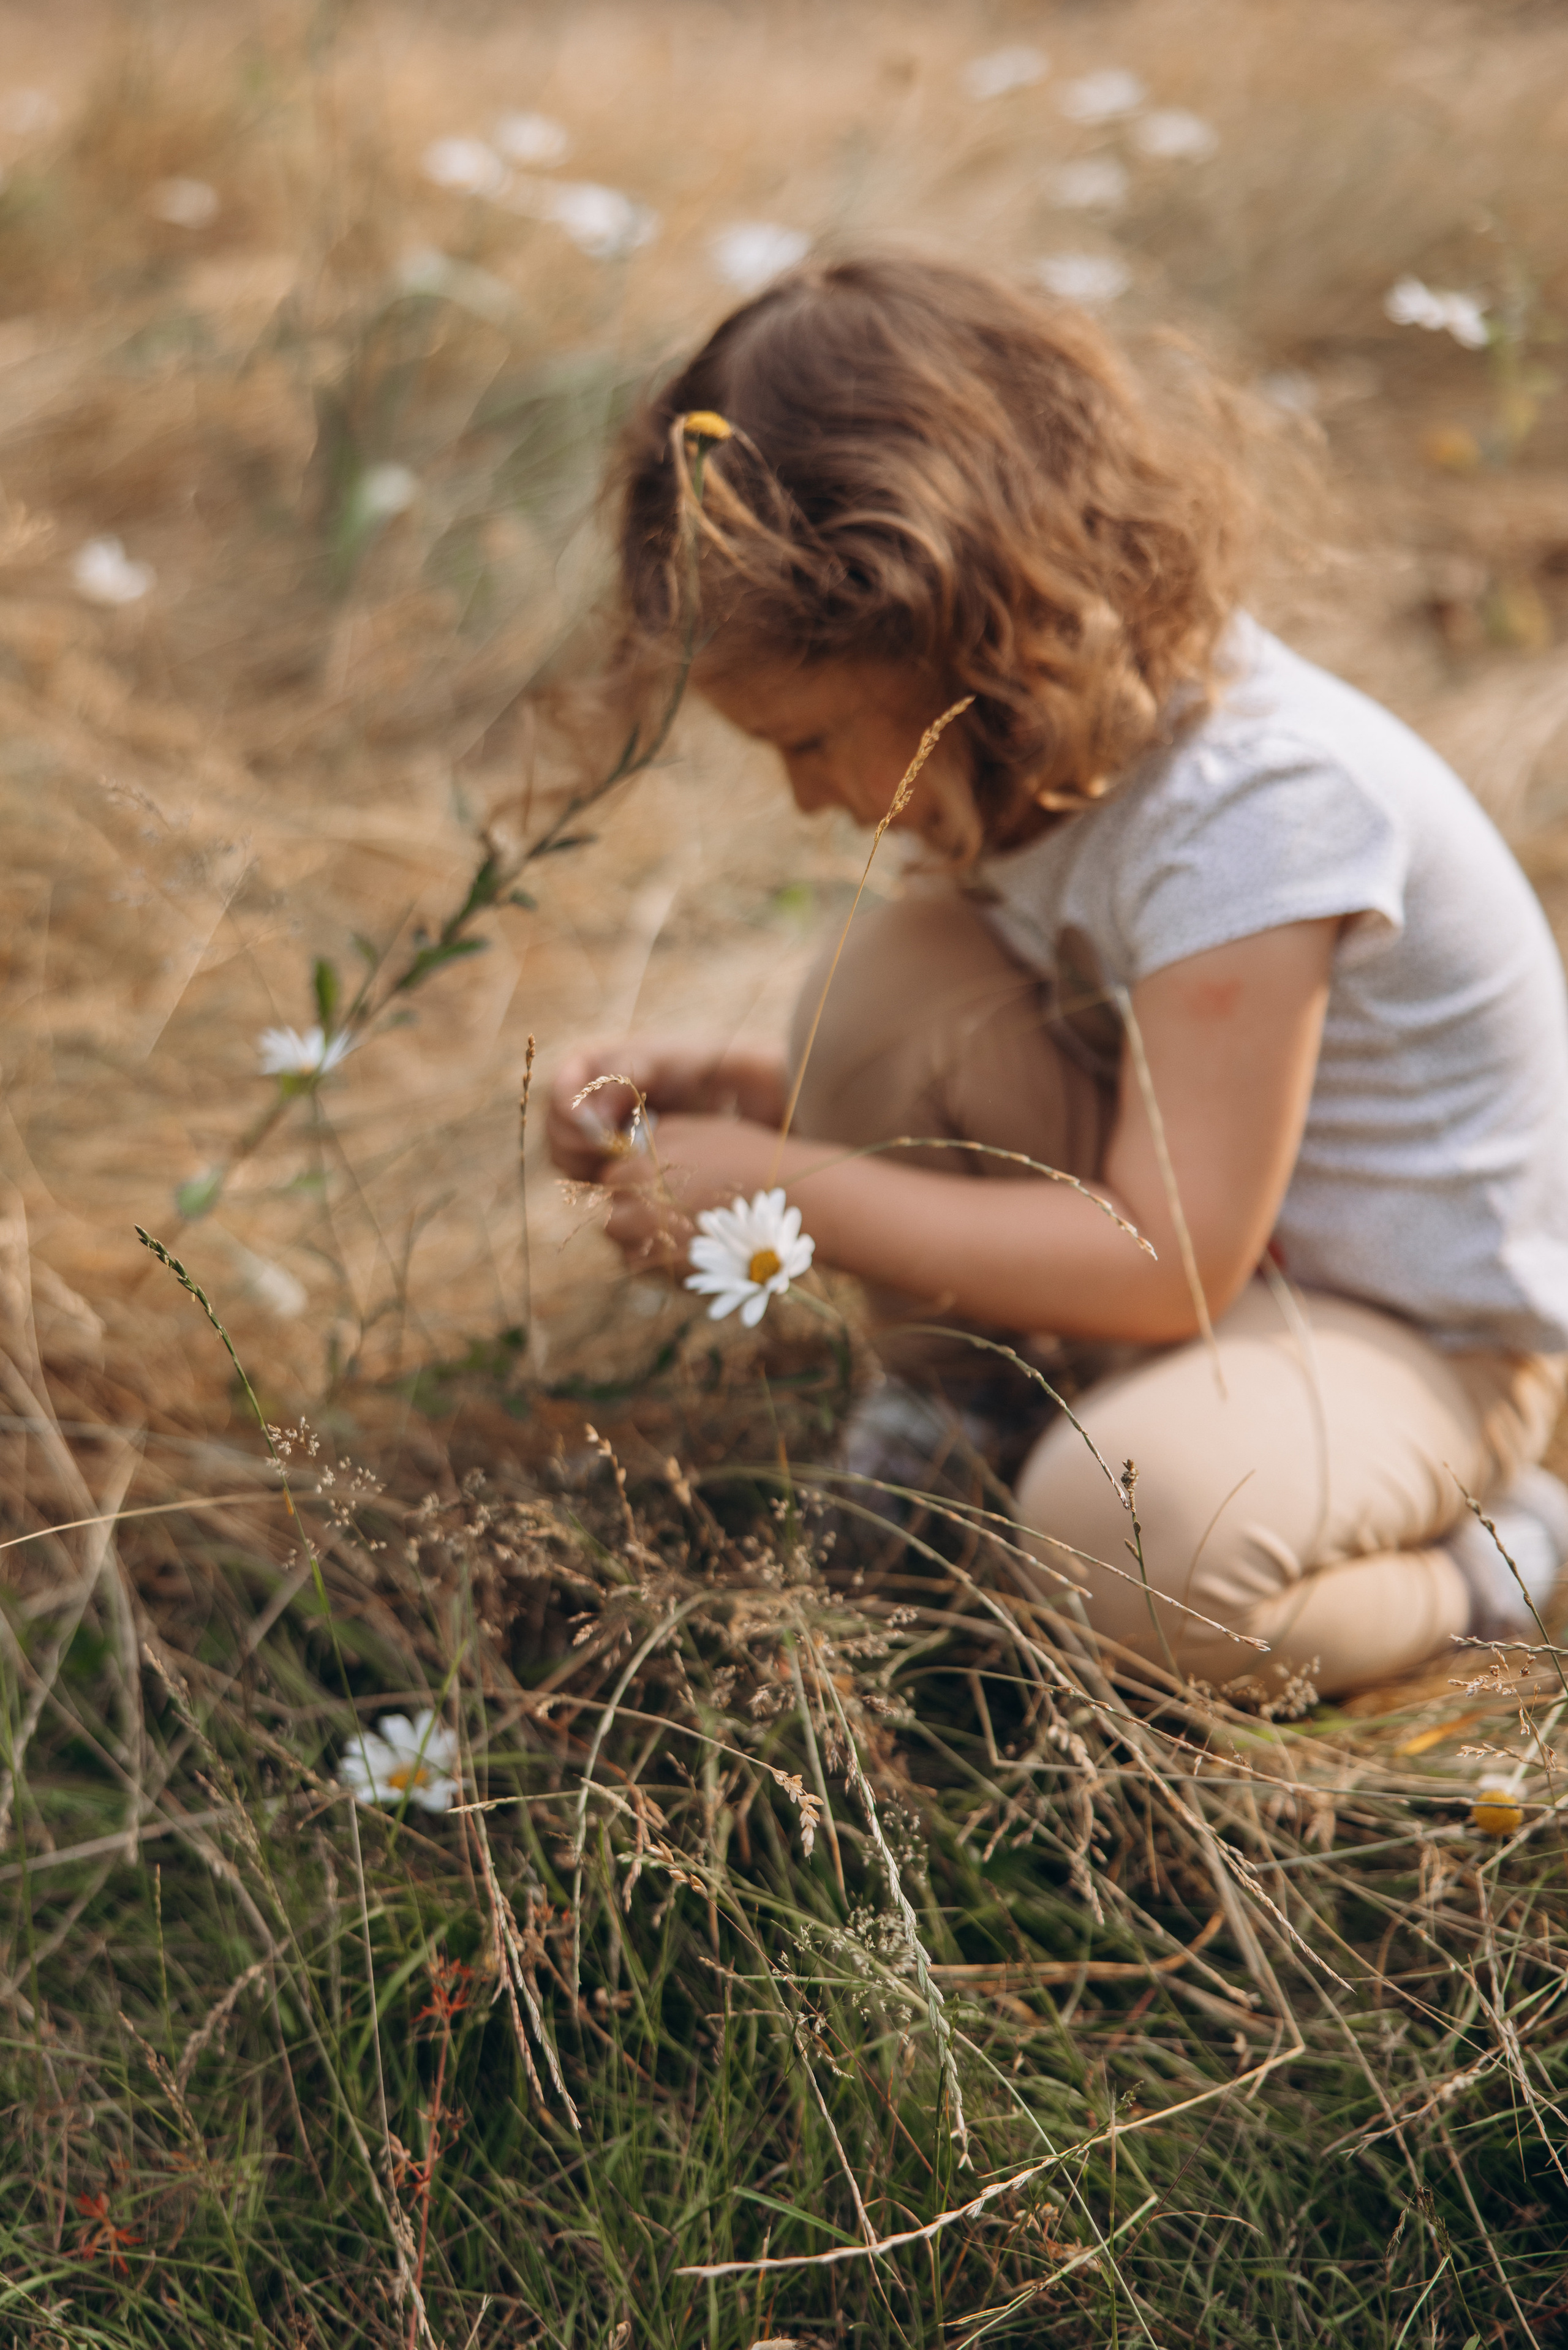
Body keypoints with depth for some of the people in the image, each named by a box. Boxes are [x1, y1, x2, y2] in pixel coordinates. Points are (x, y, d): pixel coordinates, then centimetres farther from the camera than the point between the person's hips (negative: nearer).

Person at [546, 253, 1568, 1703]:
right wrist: (732, 1096, -11)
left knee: (1138, 1528, -37)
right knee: (896, 978, -18)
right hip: (1182, 1215, 7)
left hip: (1415, 1332, -7)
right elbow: (921, 1084, 8)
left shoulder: (1256, 800, -31)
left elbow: (1166, 1263, -32)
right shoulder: (1042, 741, -6)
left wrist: (784, 1190, -27)